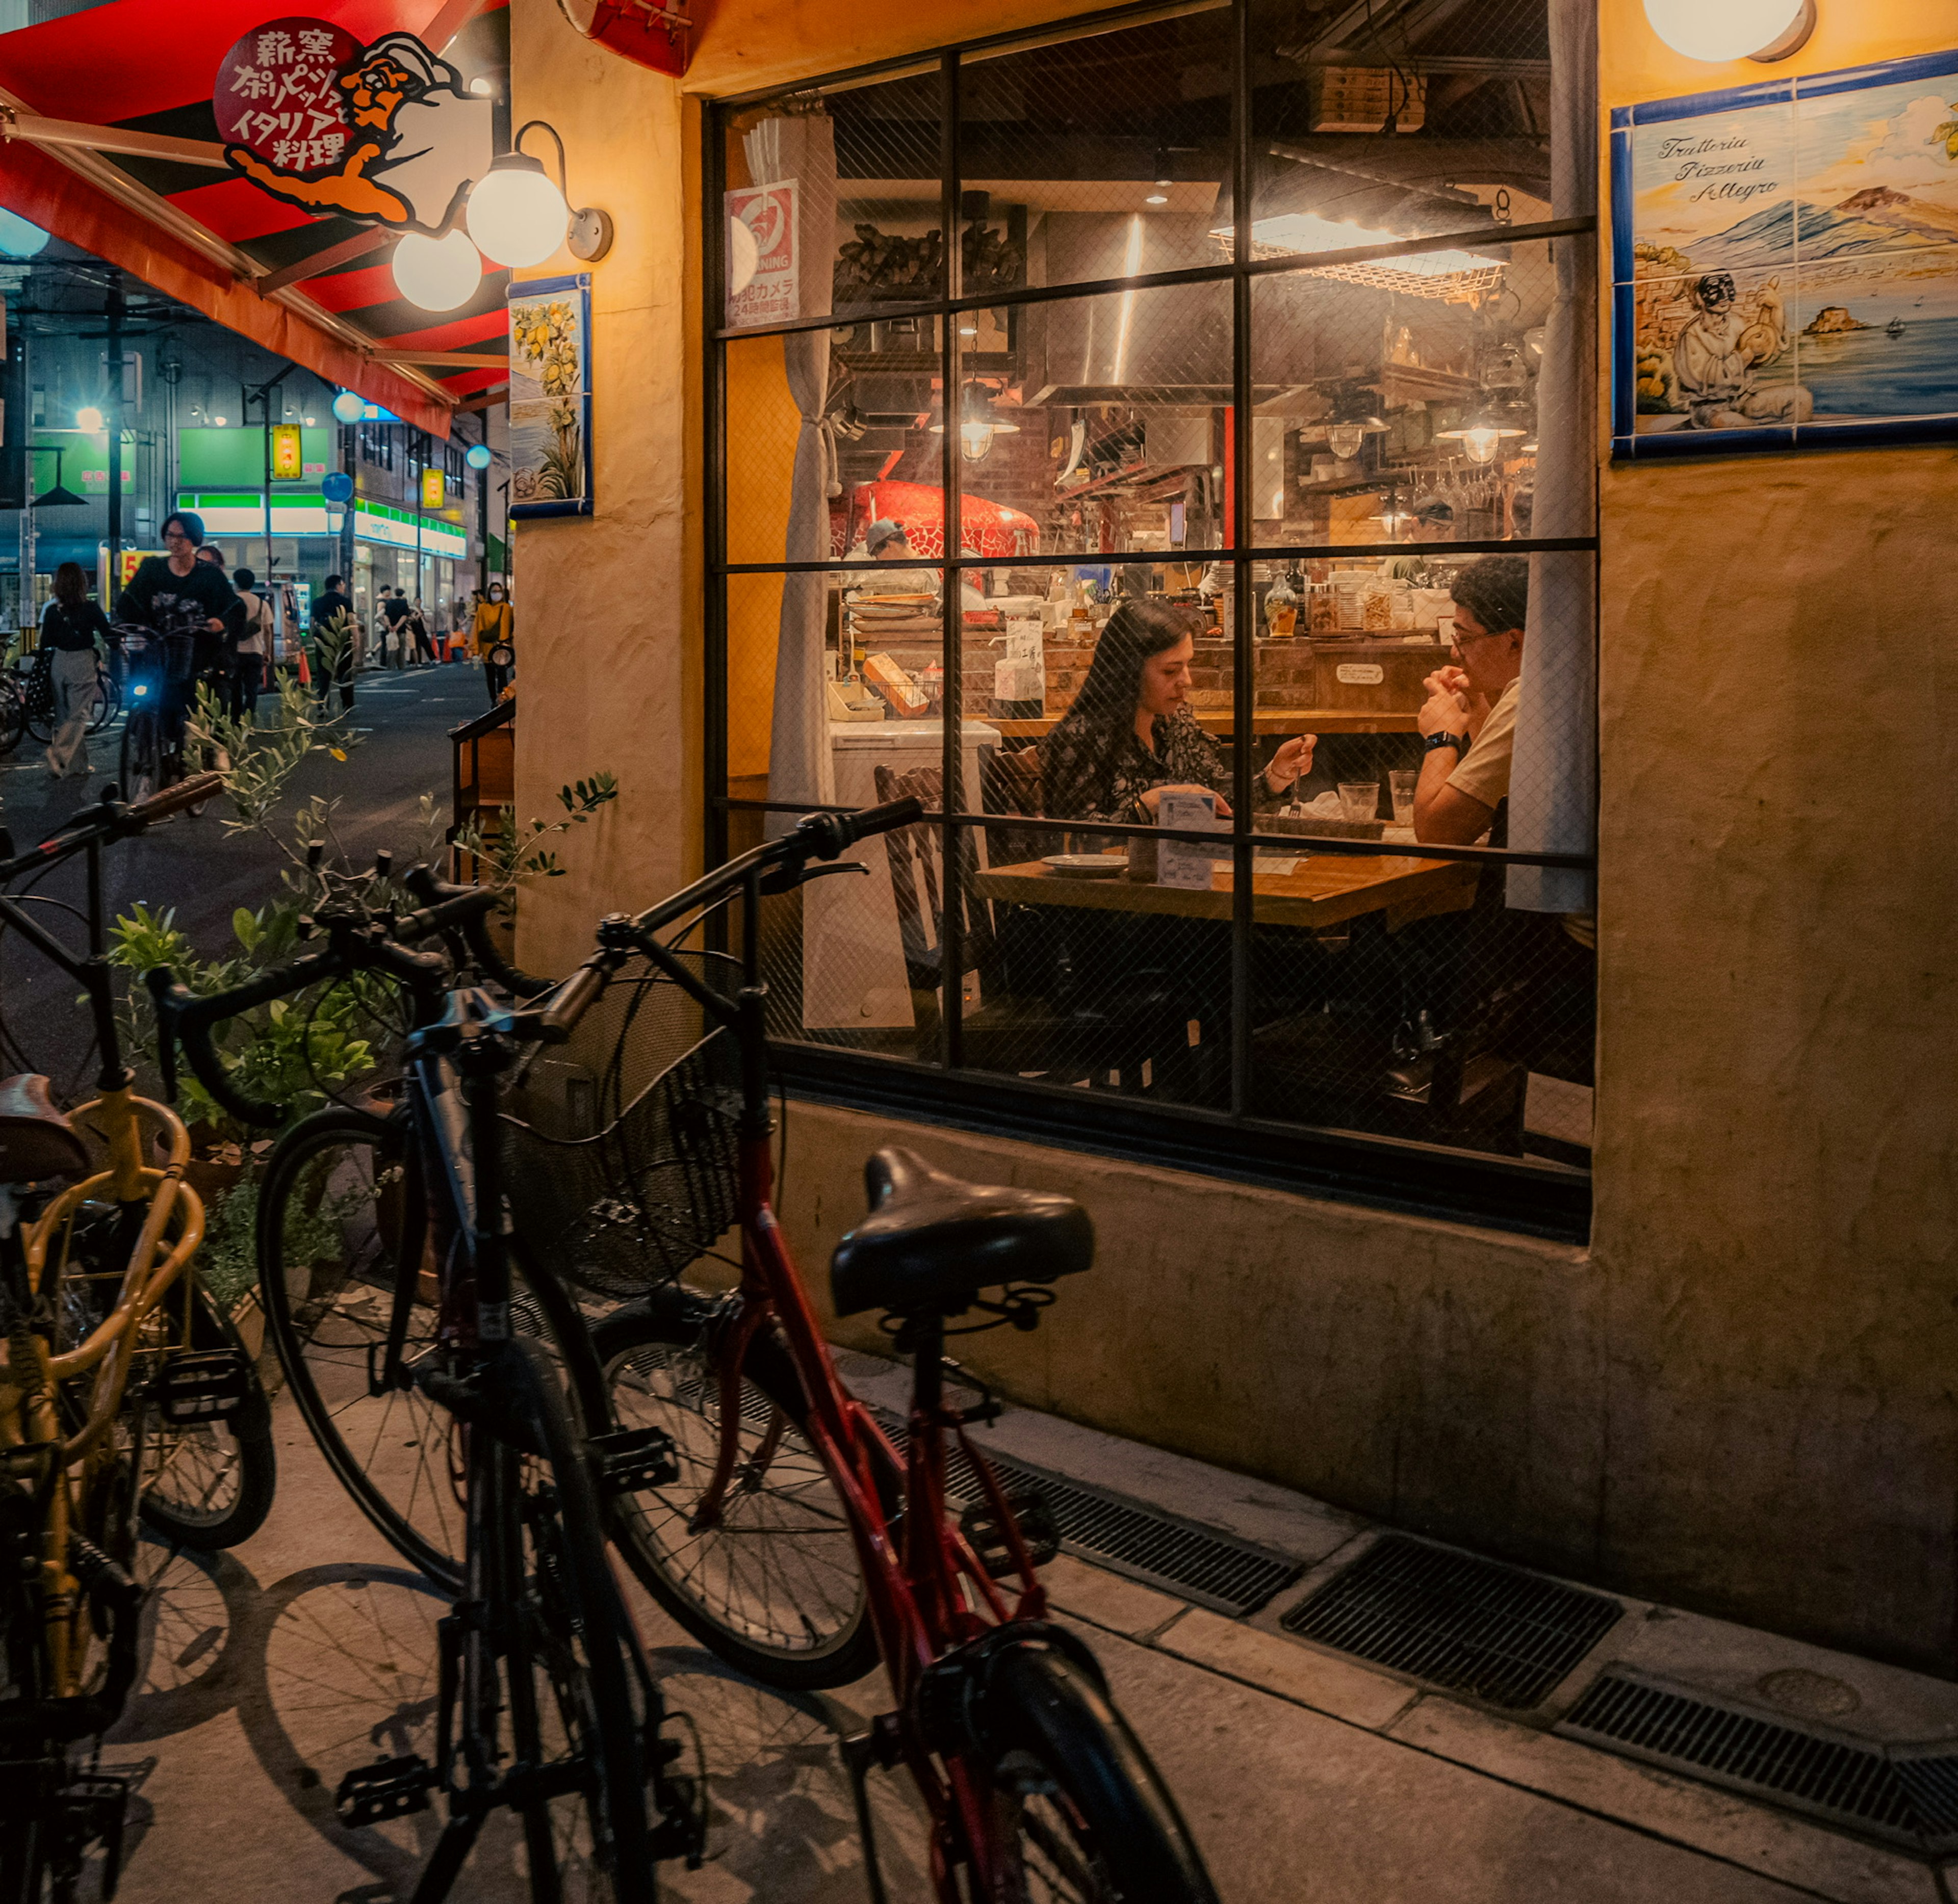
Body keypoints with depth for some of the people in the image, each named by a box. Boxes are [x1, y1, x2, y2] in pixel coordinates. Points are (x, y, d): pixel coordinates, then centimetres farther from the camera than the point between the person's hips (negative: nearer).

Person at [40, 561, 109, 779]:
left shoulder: (52, 611, 0)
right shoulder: (90, 609, -8)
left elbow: (46, 644, 4)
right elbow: (108, 636, -3)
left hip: (59, 663, 4)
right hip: (82, 663, -4)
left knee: (64, 714, 14)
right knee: (79, 715, -3)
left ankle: (79, 763, 17)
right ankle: (59, 753, -24)